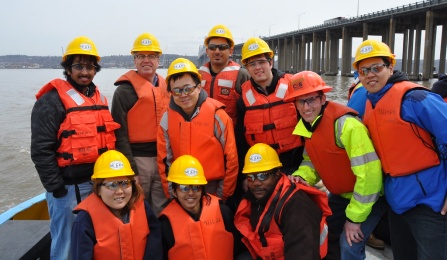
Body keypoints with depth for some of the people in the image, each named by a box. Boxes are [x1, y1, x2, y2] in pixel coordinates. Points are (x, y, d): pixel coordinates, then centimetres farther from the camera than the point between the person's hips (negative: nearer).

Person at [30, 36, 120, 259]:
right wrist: (56, 188, -14)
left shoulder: (99, 99, 11)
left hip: (98, 184, 7)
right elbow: (41, 150, -15)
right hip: (67, 187, -6)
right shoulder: (51, 101, -12)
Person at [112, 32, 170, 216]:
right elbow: (120, 134, -8)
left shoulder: (166, 88, 10)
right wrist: (131, 170, -11)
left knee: (162, 211, 14)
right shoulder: (124, 91, -5)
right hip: (138, 159, -4)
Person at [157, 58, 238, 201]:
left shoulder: (216, 114, -12)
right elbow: (164, 161, 4)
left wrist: (223, 195, -5)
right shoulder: (166, 119, -2)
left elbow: (230, 158, -8)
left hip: (214, 191, -2)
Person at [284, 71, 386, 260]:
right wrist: (302, 176, -17)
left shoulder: (345, 124, -30)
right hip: (341, 194, 8)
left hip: (369, 196, -7)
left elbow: (369, 173, -29)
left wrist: (355, 217, -22)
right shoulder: (306, 126, -5)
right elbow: (313, 160, 7)